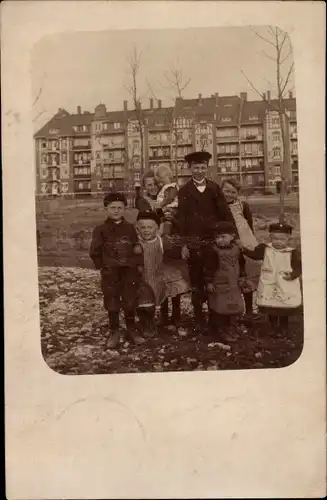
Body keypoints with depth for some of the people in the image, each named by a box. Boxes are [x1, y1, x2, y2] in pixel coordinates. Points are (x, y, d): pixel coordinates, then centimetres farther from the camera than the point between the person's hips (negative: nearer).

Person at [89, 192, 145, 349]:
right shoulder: (101, 229, -1)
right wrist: (101, 266, -3)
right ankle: (114, 332, 20)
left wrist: (139, 264, 2)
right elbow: (94, 251, 1)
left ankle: (131, 330, 25)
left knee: (130, 302, 9)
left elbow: (137, 248, 8)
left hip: (130, 271, 2)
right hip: (110, 273, -1)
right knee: (112, 303, 6)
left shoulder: (130, 228, 6)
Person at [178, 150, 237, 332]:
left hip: (214, 240, 1)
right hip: (194, 242, -1)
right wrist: (183, 244, -7)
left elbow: (225, 213, 2)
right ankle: (198, 318, 19)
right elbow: (181, 219, 0)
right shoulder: (184, 191, 3)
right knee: (196, 281, 7)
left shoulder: (215, 188, 7)